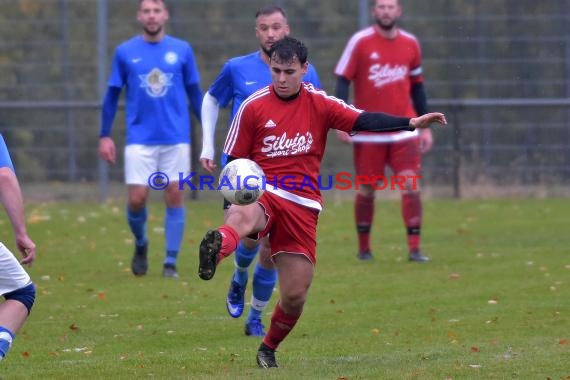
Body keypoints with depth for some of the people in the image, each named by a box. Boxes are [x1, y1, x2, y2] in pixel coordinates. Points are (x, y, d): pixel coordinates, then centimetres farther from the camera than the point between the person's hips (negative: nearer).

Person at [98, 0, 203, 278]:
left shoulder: (182, 50, 4)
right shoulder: (125, 52, 3)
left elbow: (195, 93, 10)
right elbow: (112, 95, 8)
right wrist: (105, 135, 4)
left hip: (176, 138, 0)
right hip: (139, 140, 0)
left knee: (175, 196, -2)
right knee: (137, 198, -6)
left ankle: (171, 262, 6)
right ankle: (140, 244, 23)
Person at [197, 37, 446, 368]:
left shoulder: (320, 104, 4)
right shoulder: (253, 107, 1)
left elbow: (364, 121, -6)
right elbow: (234, 163, 5)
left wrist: (412, 123, -19)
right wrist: (231, 202, -7)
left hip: (302, 207, 2)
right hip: (261, 194, -2)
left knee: (295, 295, 2)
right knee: (242, 217, -41)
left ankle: (269, 349, 29)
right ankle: (216, 248, -75)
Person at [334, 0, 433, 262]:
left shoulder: (410, 44, 6)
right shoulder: (360, 42, -5)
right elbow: (342, 80, -5)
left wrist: (425, 126, 14)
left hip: (404, 130, 2)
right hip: (368, 131, -2)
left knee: (410, 184, -10)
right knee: (367, 189, 5)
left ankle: (414, 249, -8)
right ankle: (363, 248, 20)